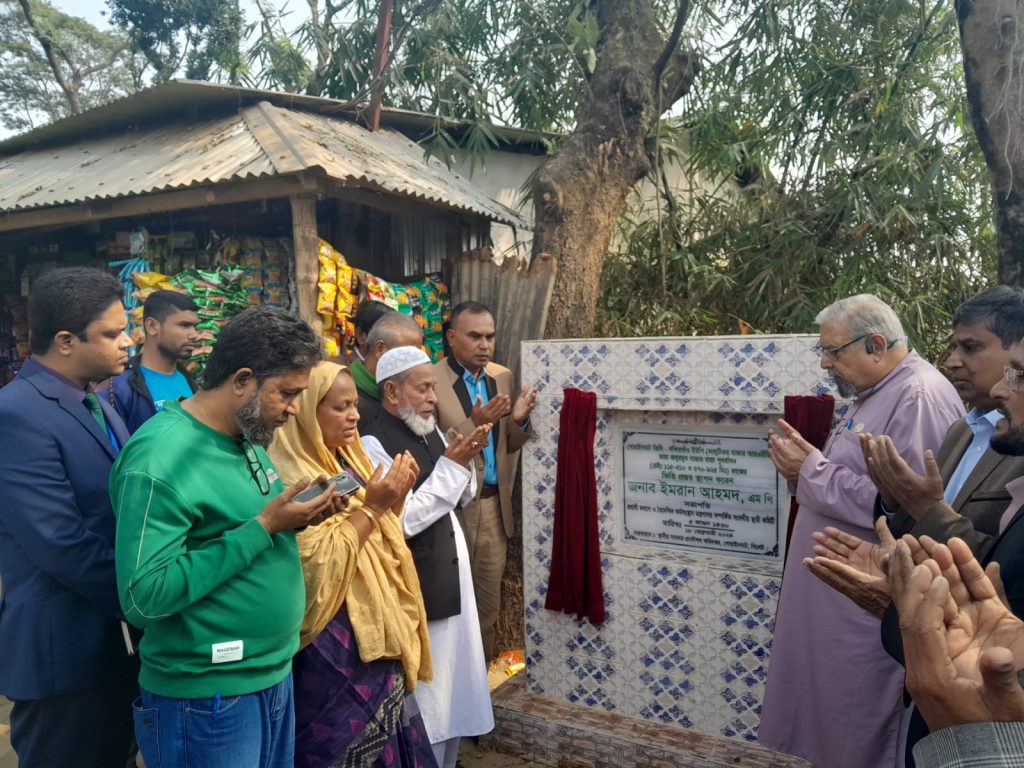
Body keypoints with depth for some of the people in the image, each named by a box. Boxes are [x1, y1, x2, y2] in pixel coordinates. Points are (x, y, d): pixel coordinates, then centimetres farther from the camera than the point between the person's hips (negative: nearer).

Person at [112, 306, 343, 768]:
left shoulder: (246, 437, 5)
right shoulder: (161, 459, -22)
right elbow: (144, 596, -26)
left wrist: (294, 518, -5)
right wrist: (265, 525, -25)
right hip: (206, 698, -8)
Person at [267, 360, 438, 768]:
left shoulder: (348, 460, 7)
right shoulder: (291, 475, -18)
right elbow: (317, 564, -23)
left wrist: (395, 498, -4)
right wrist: (370, 506, -23)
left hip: (378, 627, 8)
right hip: (334, 641, -8)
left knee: (386, 732, 18)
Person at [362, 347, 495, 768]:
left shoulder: (430, 430, 5)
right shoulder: (374, 444, -19)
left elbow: (462, 497, 13)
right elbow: (404, 520, -24)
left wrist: (466, 460, -6)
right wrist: (450, 465, -21)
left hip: (450, 567, 8)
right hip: (416, 583, -8)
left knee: (453, 676, 20)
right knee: (425, 689, 6)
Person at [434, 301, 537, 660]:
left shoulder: (502, 377, 6)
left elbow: (509, 445, 10)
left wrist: (519, 420, -11)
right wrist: (474, 424, -28)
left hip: (494, 505, 6)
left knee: (489, 605, 17)